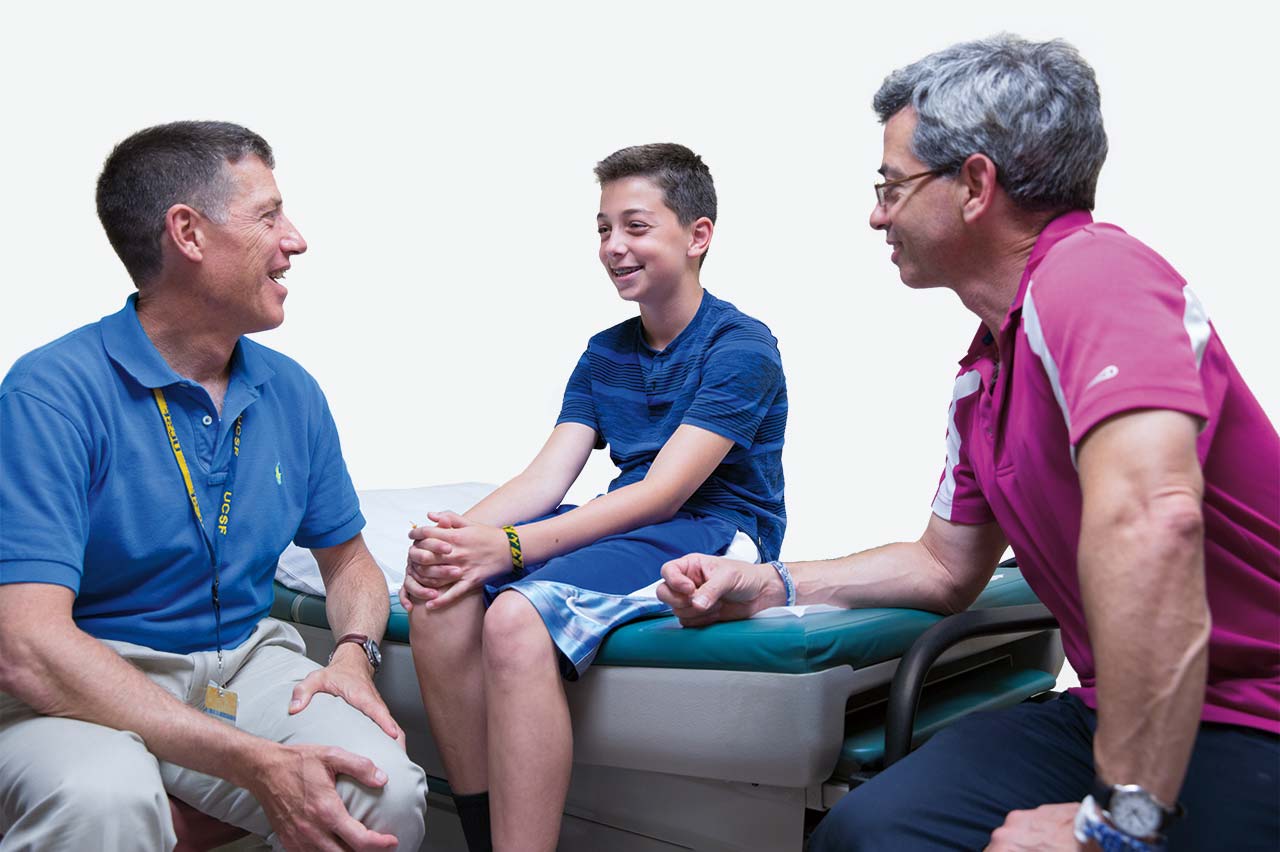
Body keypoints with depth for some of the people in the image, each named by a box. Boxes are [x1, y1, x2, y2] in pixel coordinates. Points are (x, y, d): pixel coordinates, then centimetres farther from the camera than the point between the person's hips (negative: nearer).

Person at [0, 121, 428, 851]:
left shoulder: (292, 393, 5)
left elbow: (347, 556, 17)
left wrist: (355, 654, -8)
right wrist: (255, 763, -30)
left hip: (244, 665, 6)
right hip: (89, 691, -5)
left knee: (386, 790, -21)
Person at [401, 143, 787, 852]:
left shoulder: (742, 348, -6)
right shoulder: (603, 355, 17)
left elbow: (664, 492, -17)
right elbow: (545, 478, 6)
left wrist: (511, 546, -26)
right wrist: (455, 537, -15)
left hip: (716, 535, -7)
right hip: (624, 527, 7)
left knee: (517, 617, -32)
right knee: (439, 599, -19)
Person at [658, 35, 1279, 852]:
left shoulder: (1092, 273, -19)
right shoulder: (982, 370, 9)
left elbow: (1149, 519, -34)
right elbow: (947, 568, 19)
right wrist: (766, 586, 11)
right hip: (1115, 715, 7)